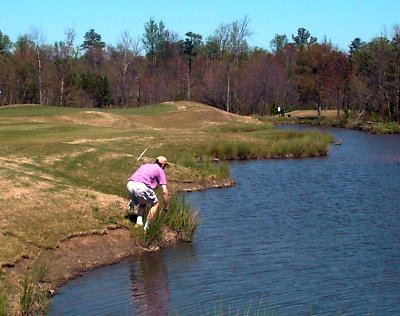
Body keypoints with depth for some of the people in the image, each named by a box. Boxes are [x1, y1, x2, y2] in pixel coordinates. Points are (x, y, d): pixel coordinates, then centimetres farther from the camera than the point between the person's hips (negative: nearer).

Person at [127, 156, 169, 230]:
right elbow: (165, 191, 9)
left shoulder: (145, 165, 33)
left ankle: (139, 222, 13)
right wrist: (166, 205, 21)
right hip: (141, 187, -6)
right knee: (155, 204, 15)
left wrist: (133, 198, 44)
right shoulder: (160, 171, 15)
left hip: (129, 185, 6)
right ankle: (146, 227, 7)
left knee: (143, 202, 31)